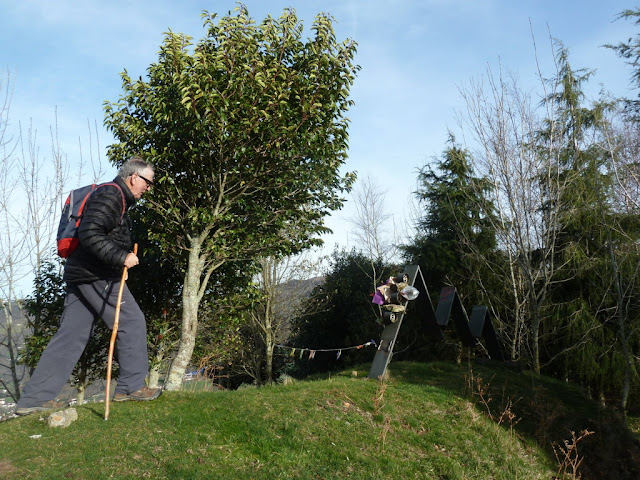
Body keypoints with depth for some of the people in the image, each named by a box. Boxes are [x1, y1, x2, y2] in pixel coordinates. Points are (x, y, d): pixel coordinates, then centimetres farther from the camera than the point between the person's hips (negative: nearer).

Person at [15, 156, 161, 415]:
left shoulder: (115, 197, 22)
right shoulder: (110, 195, -11)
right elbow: (89, 234, -22)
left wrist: (119, 266, 19)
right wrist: (121, 257, -24)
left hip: (80, 276, 10)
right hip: (96, 276, -10)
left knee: (71, 335, 9)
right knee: (131, 322, -1)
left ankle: (34, 398, 11)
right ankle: (131, 386, 7)